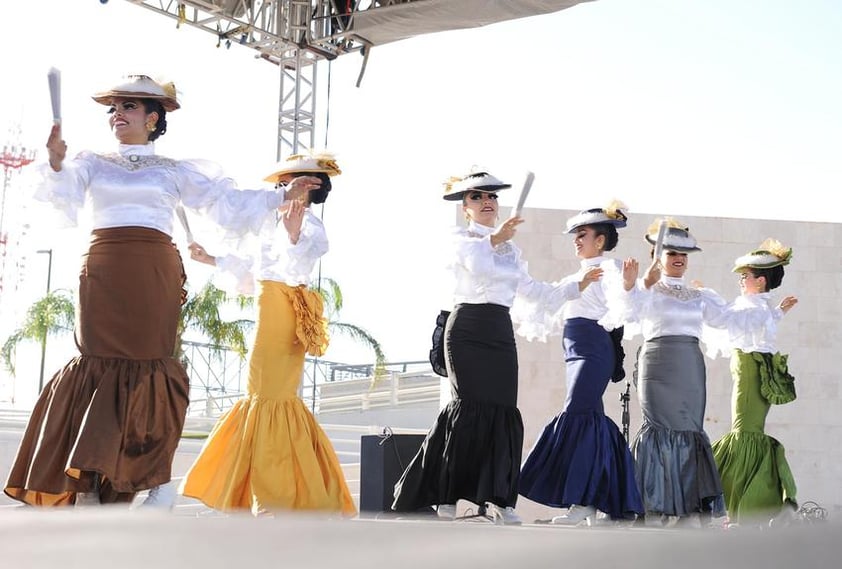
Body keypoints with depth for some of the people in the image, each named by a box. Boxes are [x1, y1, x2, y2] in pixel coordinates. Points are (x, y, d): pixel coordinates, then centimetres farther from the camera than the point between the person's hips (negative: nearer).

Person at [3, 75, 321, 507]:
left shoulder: (175, 171, 17)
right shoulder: (91, 164, 18)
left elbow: (230, 204, 16)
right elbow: (62, 198, 0)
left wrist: (283, 197, 9)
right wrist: (56, 163, -19)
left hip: (155, 273, 0)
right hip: (103, 272, 0)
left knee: (146, 365, -8)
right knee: (98, 363, -7)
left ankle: (125, 487, -6)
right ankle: (85, 488, -7)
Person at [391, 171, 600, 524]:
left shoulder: (510, 249, 22)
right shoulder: (461, 239, 3)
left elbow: (531, 291, 24)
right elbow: (473, 260, -20)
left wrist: (576, 286, 22)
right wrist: (494, 238, -37)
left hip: (501, 333, 6)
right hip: (467, 330, -6)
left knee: (503, 411, -4)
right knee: (470, 406, -14)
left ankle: (495, 498, -2)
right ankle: (444, 495, -7)